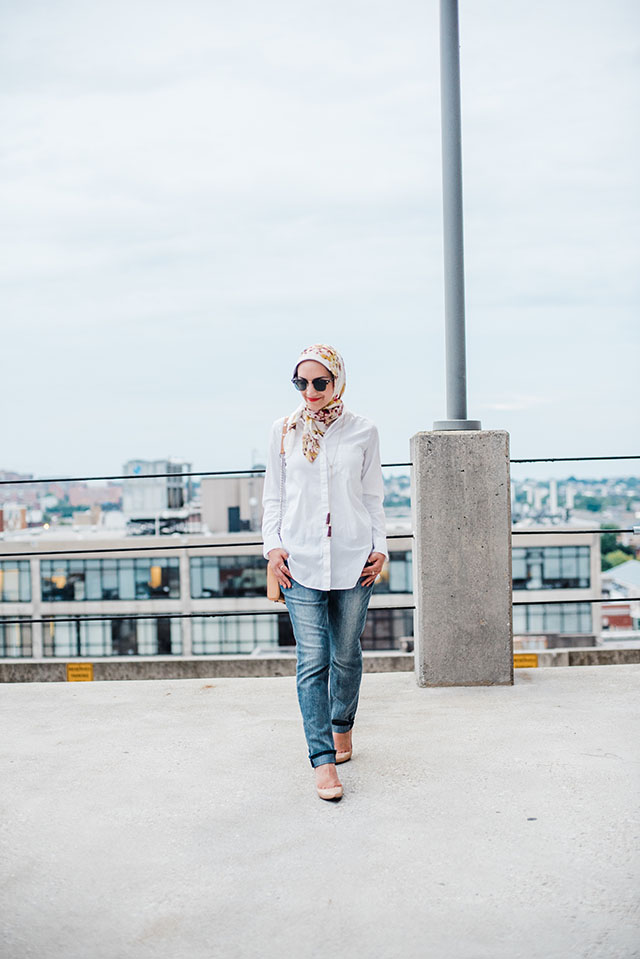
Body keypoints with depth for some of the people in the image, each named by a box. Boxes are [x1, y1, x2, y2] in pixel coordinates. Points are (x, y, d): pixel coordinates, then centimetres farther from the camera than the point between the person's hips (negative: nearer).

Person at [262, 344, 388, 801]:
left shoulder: (363, 432, 5)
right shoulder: (284, 431, 5)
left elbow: (373, 495, 9)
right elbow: (274, 495, 9)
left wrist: (379, 547, 3)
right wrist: (273, 545, 0)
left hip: (353, 558, 1)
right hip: (301, 560, 0)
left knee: (347, 653, 11)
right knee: (312, 660, -6)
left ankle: (342, 725, 36)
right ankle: (323, 759, -1)